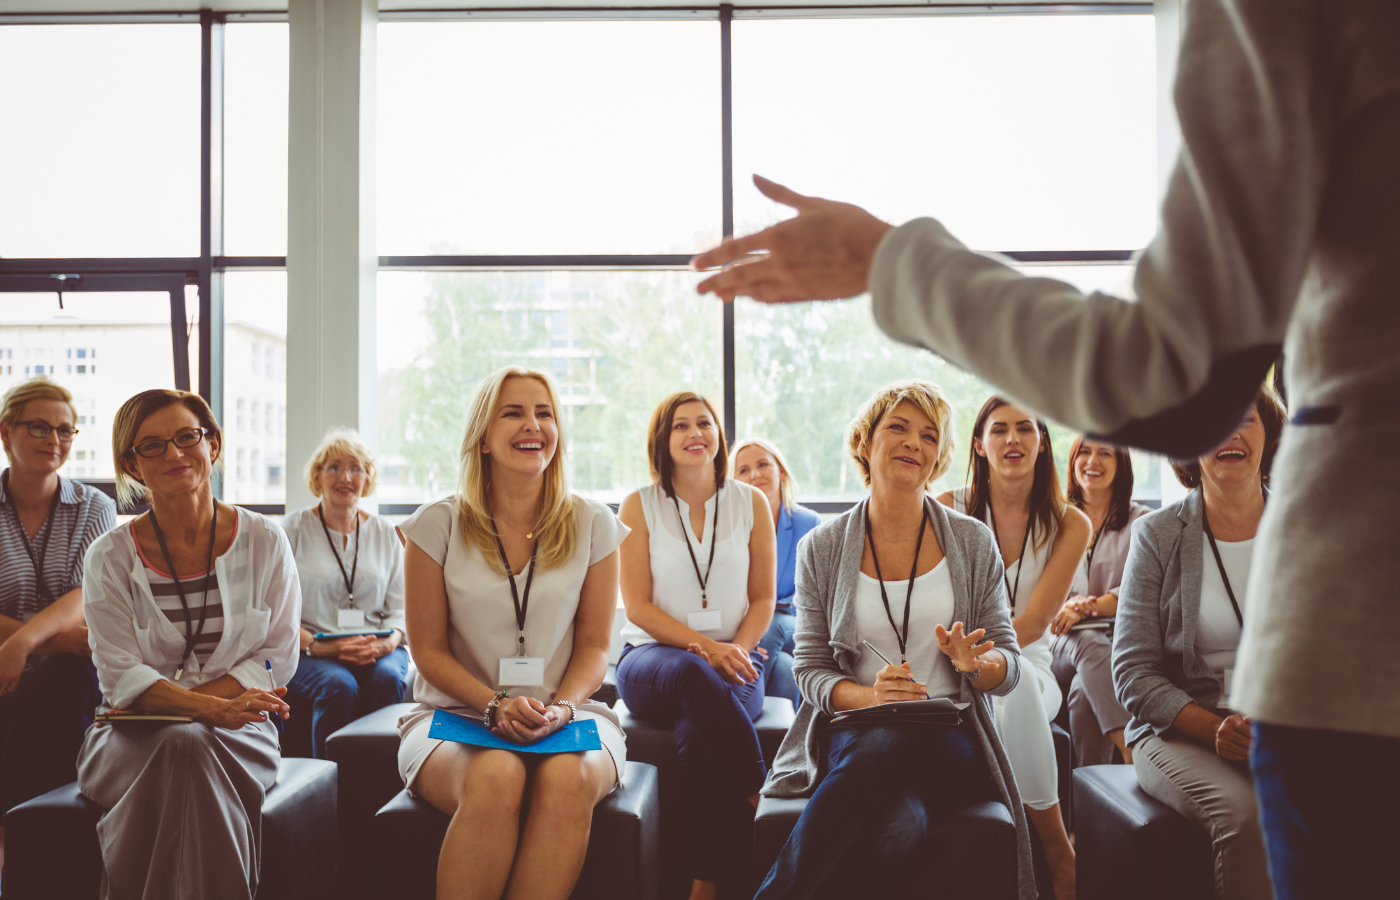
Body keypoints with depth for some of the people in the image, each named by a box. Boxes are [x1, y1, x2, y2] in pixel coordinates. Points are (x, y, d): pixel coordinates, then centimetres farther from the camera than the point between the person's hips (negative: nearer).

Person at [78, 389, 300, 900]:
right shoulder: (111, 557, 3)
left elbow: (278, 656, 1)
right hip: (133, 736, 0)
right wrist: (211, 707, -25)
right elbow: (119, 674, -6)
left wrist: (177, 704, -13)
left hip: (238, 731, 0)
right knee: (183, 746, -34)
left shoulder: (264, 542, 4)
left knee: (193, 747, -34)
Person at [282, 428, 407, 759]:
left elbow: (399, 607, 13)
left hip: (377, 651, 2)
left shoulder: (386, 534, 16)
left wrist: (389, 642, -10)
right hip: (307, 654, -2)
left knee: (387, 678, -33)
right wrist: (315, 645, -17)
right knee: (338, 685, -35)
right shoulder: (292, 530, 8)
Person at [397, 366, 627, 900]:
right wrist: (495, 706, -15)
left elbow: (594, 645, 7)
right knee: (495, 779, -36)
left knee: (567, 780, -35)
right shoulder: (438, 525, 2)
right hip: (454, 716, -1)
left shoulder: (592, 525, 6)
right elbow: (430, 649, 2)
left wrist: (560, 707, -14)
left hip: (568, 716, 1)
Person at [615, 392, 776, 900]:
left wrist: (736, 651, -10)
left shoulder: (751, 503, 10)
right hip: (652, 656, -1)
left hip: (735, 660, 1)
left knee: (697, 734, -33)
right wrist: (703, 647, -15)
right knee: (693, 675, -39)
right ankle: (763, 795, -31)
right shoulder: (639, 506, 6)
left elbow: (762, 598, 11)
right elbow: (637, 605, 0)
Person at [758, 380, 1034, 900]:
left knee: (886, 751, -38)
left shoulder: (972, 545, 9)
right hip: (852, 735, 0)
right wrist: (872, 695, -16)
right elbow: (811, 671, 5)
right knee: (897, 830, -37)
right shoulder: (822, 549, 6)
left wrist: (975, 663, -15)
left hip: (949, 740, 1)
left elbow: (1009, 670, 10)